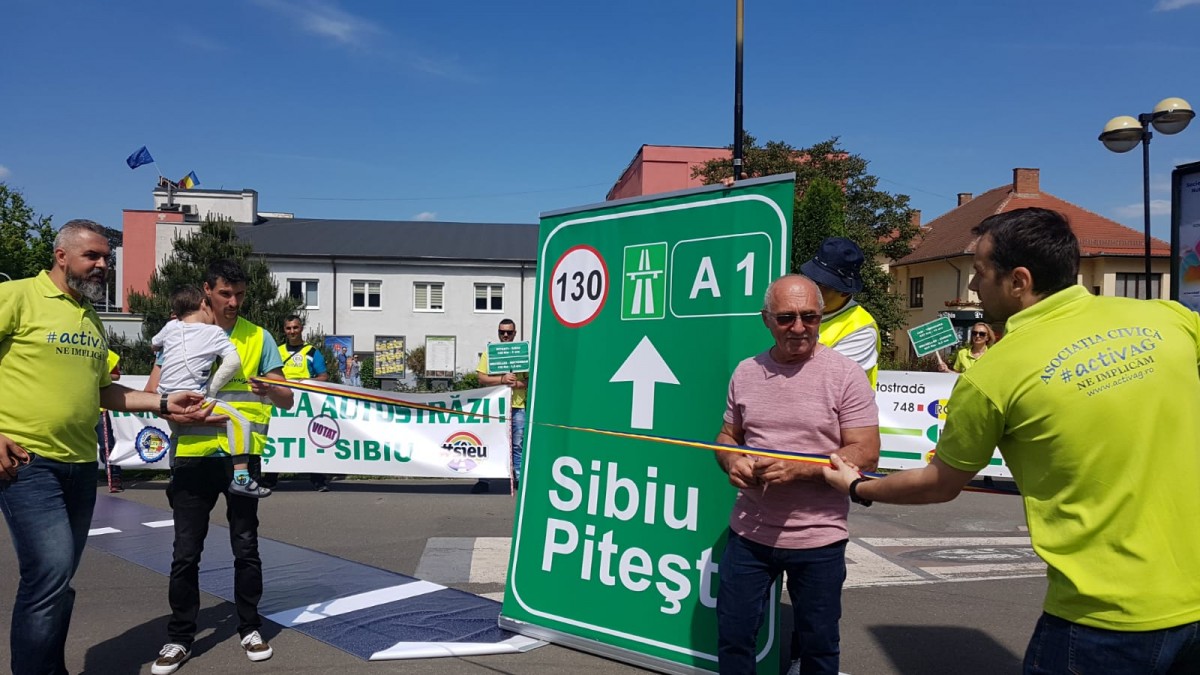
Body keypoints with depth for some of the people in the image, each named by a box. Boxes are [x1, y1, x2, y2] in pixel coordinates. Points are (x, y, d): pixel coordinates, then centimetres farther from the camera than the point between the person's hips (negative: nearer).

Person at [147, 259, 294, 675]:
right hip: (193, 456, 0)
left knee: (245, 546, 7)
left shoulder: (258, 338, 4)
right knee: (186, 551, 4)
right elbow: (152, 392, 1)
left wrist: (267, 388, -22)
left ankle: (250, 628, 21)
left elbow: (286, 400, 0)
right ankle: (180, 637, 18)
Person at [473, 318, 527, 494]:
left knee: (518, 445, 3)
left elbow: (531, 379, 7)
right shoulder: (489, 353, 9)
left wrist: (518, 384, -13)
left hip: (518, 406, 0)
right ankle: (484, 481, 5)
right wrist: (502, 379, -14)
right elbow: (482, 378, -1)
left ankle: (519, 479, 10)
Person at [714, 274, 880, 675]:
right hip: (748, 534, 4)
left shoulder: (846, 375, -9)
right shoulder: (746, 373, 4)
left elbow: (866, 455, -12)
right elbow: (727, 436, 14)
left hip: (818, 540, -3)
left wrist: (798, 469, -24)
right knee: (733, 635, 14)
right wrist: (732, 461, -9)